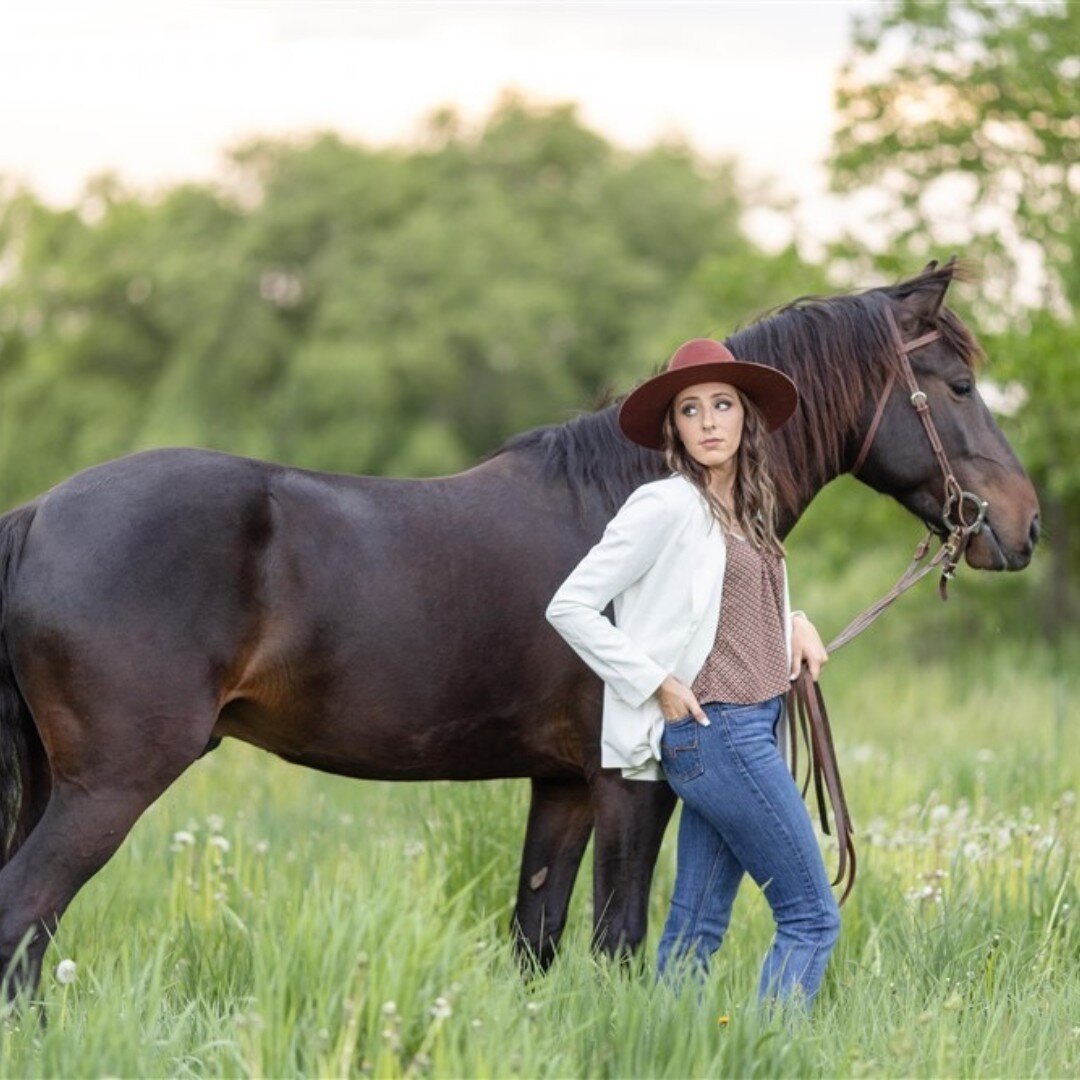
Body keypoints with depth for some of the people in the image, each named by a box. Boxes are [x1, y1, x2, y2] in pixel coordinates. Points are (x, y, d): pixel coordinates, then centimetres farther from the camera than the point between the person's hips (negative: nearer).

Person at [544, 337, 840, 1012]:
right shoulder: (668, 506, -10)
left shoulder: (746, 510, 14)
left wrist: (795, 622, 10)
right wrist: (657, 685, -15)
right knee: (813, 916, -8)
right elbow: (570, 607, -12)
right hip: (717, 729, -8)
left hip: (754, 726, 8)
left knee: (697, 930, 8)